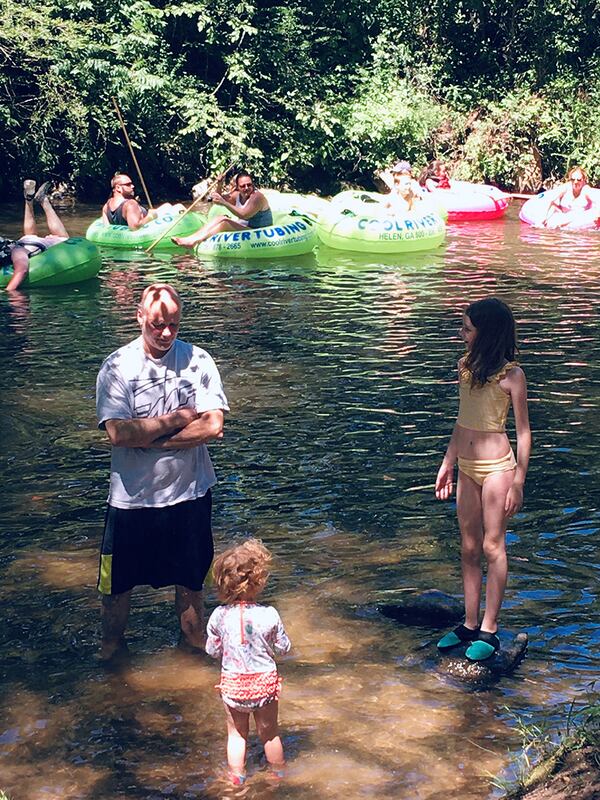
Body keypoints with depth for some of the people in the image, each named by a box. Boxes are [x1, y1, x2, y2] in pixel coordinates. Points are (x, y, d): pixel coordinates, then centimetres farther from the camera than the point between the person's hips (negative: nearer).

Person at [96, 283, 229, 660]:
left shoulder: (198, 360, -7)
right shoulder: (117, 367, -10)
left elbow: (213, 426, -16)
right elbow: (119, 432, -21)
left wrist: (147, 437, -17)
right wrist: (177, 420, -16)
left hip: (189, 491, 1)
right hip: (132, 495, -1)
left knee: (190, 573, 18)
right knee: (118, 577, 13)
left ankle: (194, 636, 42)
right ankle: (112, 643, 38)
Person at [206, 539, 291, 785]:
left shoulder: (219, 616, -15)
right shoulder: (269, 615, -20)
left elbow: (212, 650, -3)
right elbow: (283, 647, -7)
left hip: (232, 684, 0)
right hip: (264, 681, 0)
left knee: (236, 734, 19)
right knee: (269, 732, 20)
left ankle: (237, 778, 28)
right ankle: (279, 772, 37)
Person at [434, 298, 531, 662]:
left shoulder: (511, 374, -11)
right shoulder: (466, 366, 7)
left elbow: (523, 431, -8)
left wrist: (518, 482, -10)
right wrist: (448, 464, 18)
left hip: (497, 467, -6)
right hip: (467, 467, 6)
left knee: (492, 547, -1)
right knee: (470, 549, 11)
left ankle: (490, 631, 6)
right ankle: (470, 625, 20)